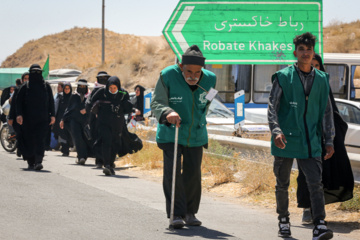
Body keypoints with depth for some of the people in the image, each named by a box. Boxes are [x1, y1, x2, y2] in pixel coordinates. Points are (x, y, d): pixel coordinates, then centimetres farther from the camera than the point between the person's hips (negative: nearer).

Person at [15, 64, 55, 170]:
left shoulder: (46, 86, 8)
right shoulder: (25, 87, 5)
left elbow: (51, 102, 9)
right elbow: (18, 101, 1)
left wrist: (52, 115, 1)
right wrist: (19, 114, -12)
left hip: (43, 119, 0)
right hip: (28, 120, 1)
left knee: (40, 140, -13)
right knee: (29, 141, 3)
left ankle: (38, 161, -21)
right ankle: (31, 162, 14)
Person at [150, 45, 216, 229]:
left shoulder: (210, 79, -6)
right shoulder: (168, 76, -17)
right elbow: (156, 103, -16)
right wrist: (168, 113, -36)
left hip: (196, 135, 3)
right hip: (170, 134, -3)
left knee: (193, 173, 6)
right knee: (172, 172, -10)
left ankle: (190, 212, 21)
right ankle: (176, 214, -5)